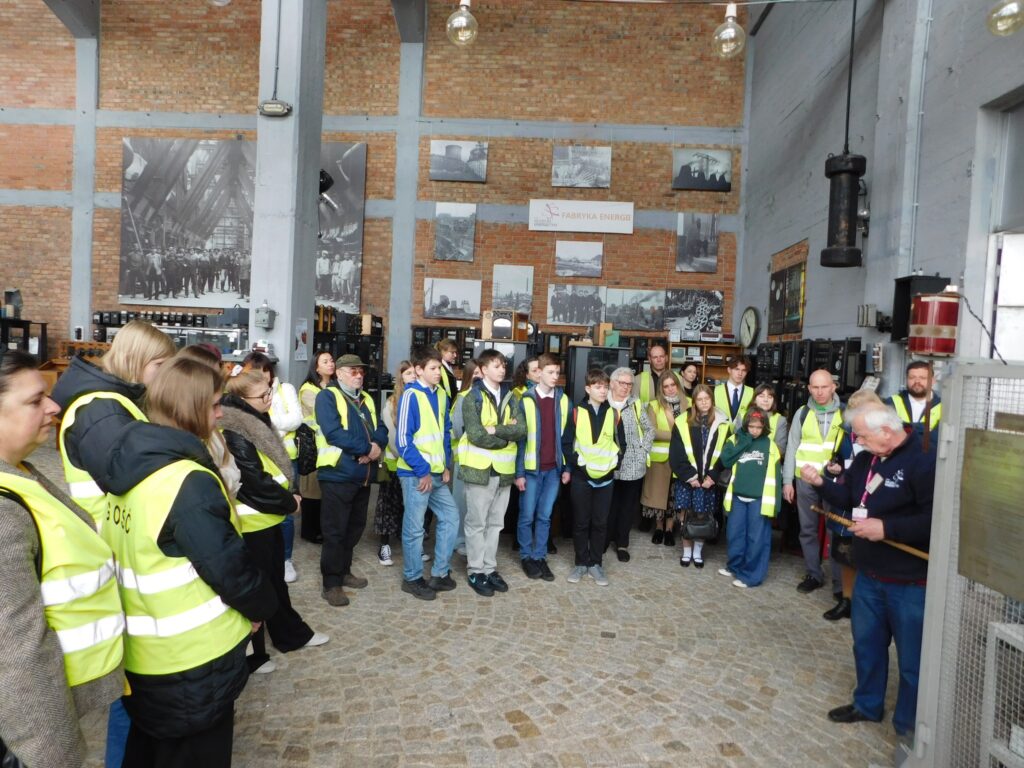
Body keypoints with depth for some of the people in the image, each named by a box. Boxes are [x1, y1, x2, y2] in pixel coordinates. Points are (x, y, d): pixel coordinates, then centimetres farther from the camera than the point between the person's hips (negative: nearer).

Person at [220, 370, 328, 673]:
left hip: (268, 516, 9)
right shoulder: (235, 434, -23)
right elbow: (256, 482, -24)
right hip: (252, 522, -9)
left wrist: (285, 496, 4)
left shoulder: (255, 420, 7)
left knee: (275, 579, 21)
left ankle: (291, 634, 37)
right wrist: (289, 502, -11)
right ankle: (250, 655, 23)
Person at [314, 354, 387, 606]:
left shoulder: (367, 399, 16)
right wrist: (367, 448, -17)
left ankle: (343, 571, 32)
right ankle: (331, 583, 11)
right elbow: (333, 433, -21)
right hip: (338, 474, -7)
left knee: (355, 526, 17)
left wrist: (377, 446, -15)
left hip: (364, 474, 8)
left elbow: (381, 430, 7)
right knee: (335, 530, 0)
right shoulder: (327, 396, -7)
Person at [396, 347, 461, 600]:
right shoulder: (411, 396, -12)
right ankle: (412, 578, 20)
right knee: (414, 528, 3)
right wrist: (423, 471, -15)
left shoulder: (441, 394, 8)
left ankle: (440, 573, 24)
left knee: (450, 516, 11)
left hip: (437, 473, 7)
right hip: (416, 473, -7)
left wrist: (446, 465, 8)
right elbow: (403, 440, -15)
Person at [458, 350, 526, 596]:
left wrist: (495, 430, -16)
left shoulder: (511, 398, 8)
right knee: (477, 523, 5)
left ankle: (490, 569, 26)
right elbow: (476, 435, -18)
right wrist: (507, 435, -9)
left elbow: (521, 430, -5)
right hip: (480, 468, -5)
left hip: (503, 469, 5)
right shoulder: (472, 398, -7)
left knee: (495, 523, 14)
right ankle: (475, 572, 18)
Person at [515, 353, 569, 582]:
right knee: (527, 516, 8)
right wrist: (519, 472, -7)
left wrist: (567, 467, 4)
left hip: (554, 468, 2)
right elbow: (519, 437, -5)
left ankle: (540, 556, 22)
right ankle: (526, 556, 23)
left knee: (545, 516, 10)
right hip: (531, 468, -2)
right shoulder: (526, 401, -6)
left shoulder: (563, 400, 3)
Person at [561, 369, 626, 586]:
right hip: (581, 477, -2)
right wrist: (577, 462, -11)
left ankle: (595, 563, 19)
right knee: (581, 522, 6)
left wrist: (615, 463, -2)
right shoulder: (577, 412, -4)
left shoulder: (614, 414, 4)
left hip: (606, 477, 2)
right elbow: (566, 443, -3)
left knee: (600, 522, 7)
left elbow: (621, 443, 11)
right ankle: (581, 563, 19)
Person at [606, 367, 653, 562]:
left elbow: (649, 430, 10)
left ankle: (622, 543, 22)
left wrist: (643, 450, 0)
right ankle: (604, 540, 23)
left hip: (632, 464, 1)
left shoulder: (636, 405, 5)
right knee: (608, 505, 6)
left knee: (628, 505, 9)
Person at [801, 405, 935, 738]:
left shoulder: (924, 461, -21)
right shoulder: (866, 459, 4)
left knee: (912, 657, 10)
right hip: (869, 575, 8)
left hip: (911, 582, -8)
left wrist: (886, 528, -26)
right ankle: (867, 704, 42)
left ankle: (909, 725, 29)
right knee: (866, 642, 22)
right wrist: (821, 483, -1)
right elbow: (849, 499, 14)